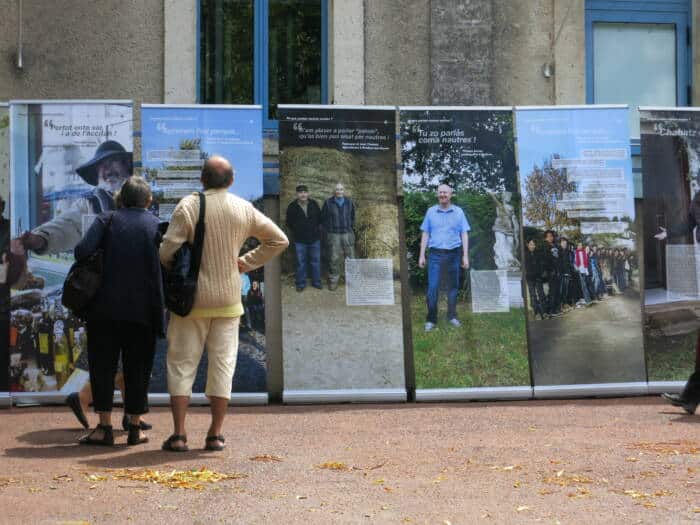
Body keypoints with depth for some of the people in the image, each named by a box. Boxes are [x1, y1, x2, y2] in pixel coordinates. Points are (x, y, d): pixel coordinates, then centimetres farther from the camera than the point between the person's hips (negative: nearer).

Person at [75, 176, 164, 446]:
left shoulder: (107, 219, 2)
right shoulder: (157, 225, 5)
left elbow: (83, 250, -11)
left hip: (106, 307, -1)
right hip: (143, 310, 1)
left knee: (102, 364, 5)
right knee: (137, 367, 9)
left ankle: (104, 426, 2)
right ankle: (135, 427, 9)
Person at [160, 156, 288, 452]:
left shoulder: (189, 205, -9)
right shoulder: (245, 210, 3)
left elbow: (168, 251, -15)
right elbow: (279, 240, 12)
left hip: (192, 297, -2)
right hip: (228, 299, 3)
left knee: (182, 362, 4)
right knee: (222, 363, 7)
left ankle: (179, 434, 2)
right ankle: (215, 434, 7)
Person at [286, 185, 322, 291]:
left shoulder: (314, 204, -1)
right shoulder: (292, 207, -7)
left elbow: (320, 218, 12)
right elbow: (289, 223, 4)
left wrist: (316, 229, 6)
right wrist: (297, 230, 2)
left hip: (314, 238, 2)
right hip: (300, 240, -2)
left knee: (315, 261, 9)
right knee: (301, 262, 4)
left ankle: (316, 282, 22)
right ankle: (300, 283, 15)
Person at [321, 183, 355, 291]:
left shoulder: (349, 202, 6)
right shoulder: (328, 203, -1)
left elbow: (352, 217, 18)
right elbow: (323, 218, 8)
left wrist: (351, 227, 11)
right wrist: (327, 230, 5)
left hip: (348, 234, 2)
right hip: (333, 235, -2)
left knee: (350, 257, 3)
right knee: (334, 258, -1)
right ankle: (333, 280, 8)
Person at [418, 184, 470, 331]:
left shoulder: (458, 212, 6)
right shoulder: (431, 211, 7)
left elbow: (464, 234, 5)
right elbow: (425, 234, 9)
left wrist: (465, 256, -2)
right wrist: (422, 255, 4)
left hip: (453, 254, 1)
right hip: (435, 254, -1)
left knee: (453, 286, 7)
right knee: (432, 287, -6)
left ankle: (452, 316, 19)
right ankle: (431, 319, -1)